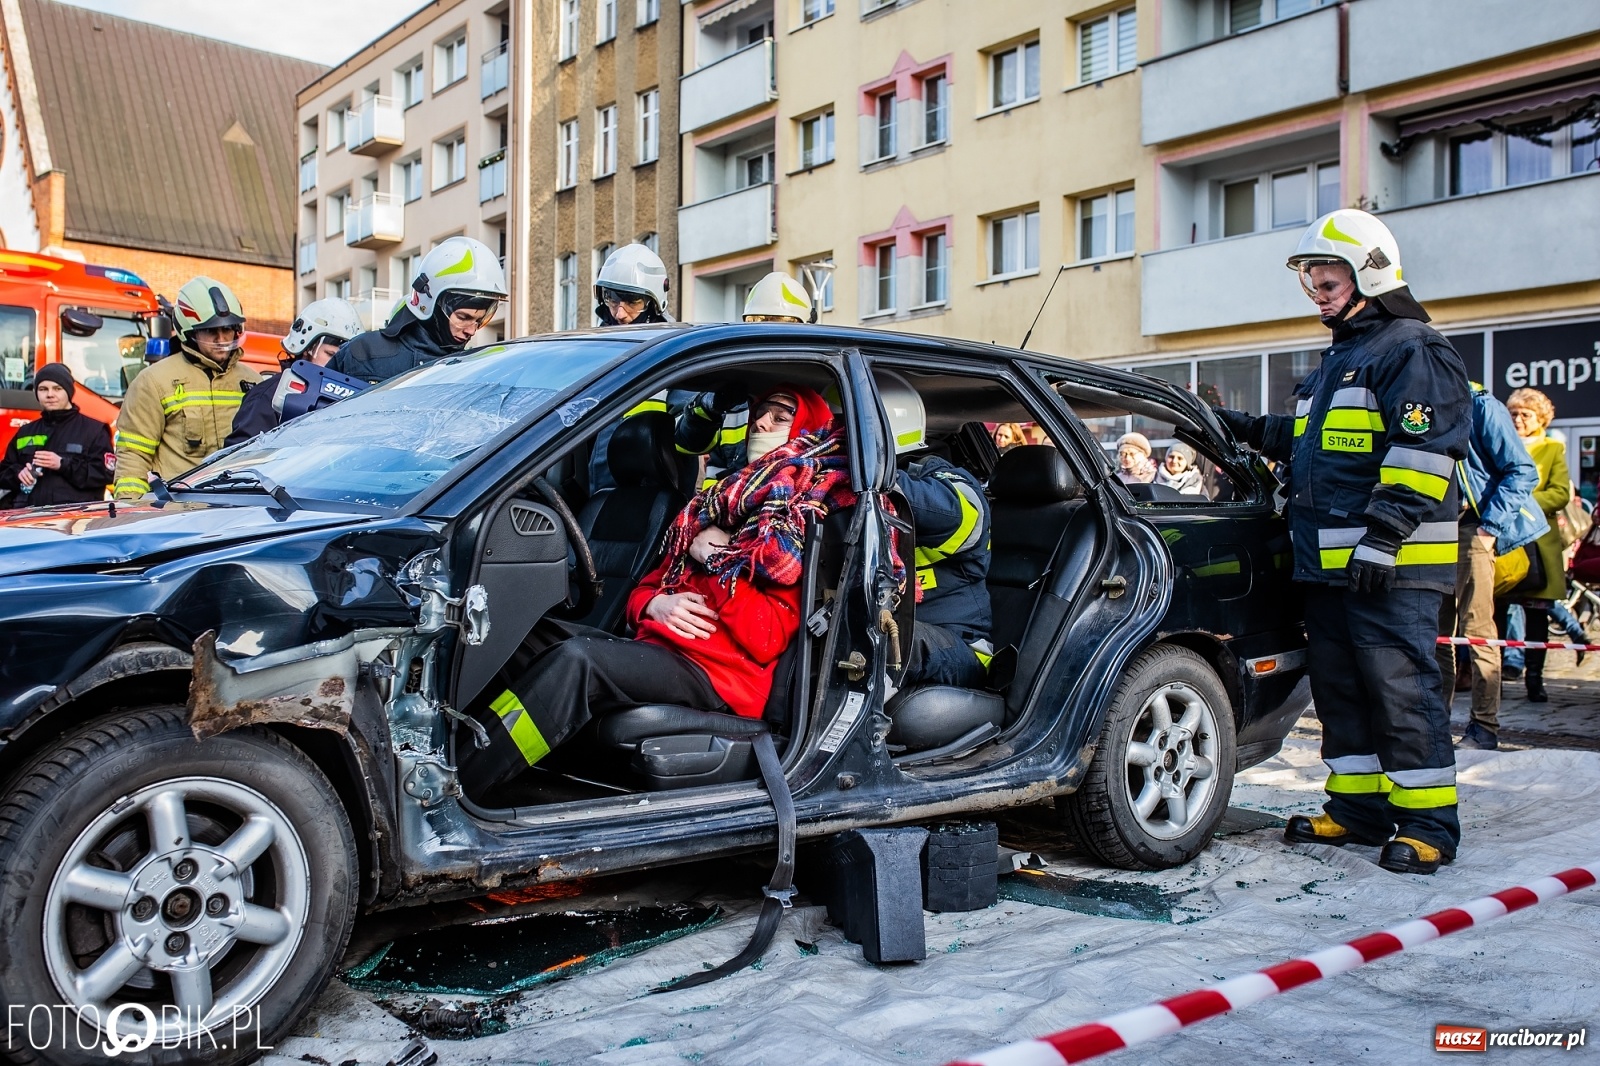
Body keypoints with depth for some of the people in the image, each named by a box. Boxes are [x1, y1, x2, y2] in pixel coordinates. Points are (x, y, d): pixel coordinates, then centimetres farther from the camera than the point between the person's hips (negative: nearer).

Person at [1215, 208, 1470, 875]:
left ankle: (1428, 822, 3)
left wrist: (1382, 539, -23)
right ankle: (1358, 807, 22)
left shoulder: (1412, 350, -8)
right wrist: (1250, 430, 23)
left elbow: (1420, 454, -18)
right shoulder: (1339, 358, 22)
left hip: (1390, 567, -9)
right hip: (1329, 563, 10)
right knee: (1339, 687, 12)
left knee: (1401, 690, -6)